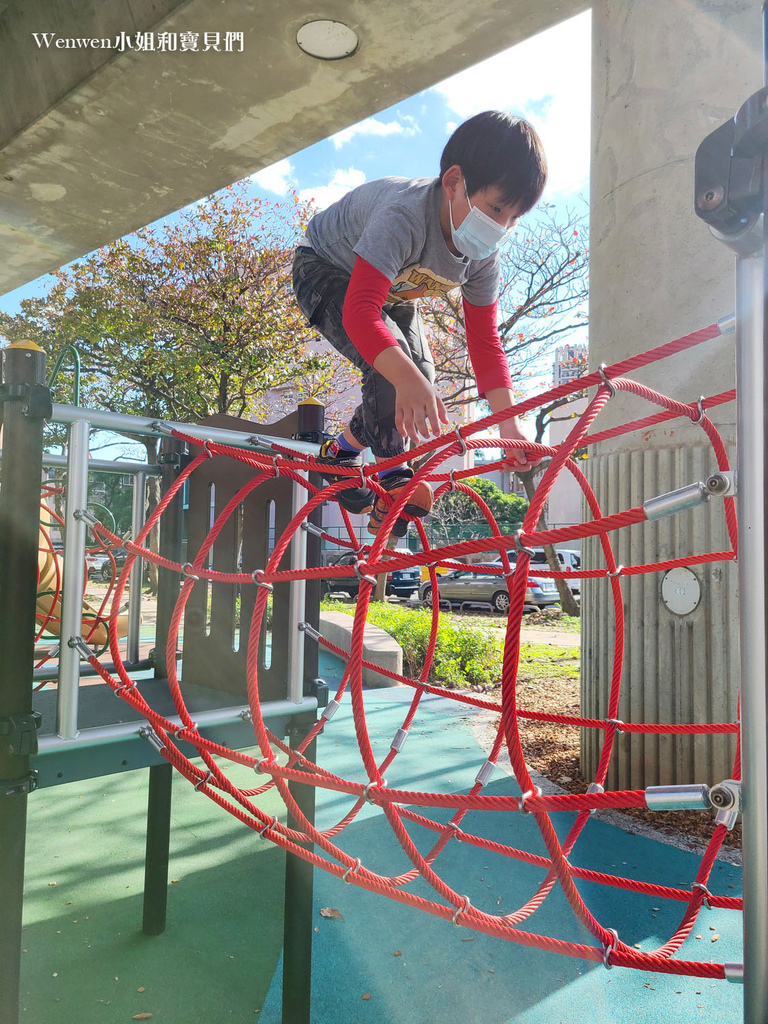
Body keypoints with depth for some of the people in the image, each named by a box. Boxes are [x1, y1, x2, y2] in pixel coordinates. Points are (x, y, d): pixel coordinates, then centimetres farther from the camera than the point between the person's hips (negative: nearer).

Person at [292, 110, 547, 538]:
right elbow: (359, 310, -52)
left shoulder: (483, 254, -19)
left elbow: (485, 340, -15)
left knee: (422, 385, -8)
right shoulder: (405, 215, -40)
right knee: (392, 367, -32)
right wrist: (407, 379, -67)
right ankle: (395, 479, -14)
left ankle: (340, 454, 14)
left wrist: (509, 422, -26)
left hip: (394, 291, 7)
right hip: (326, 271, -7)